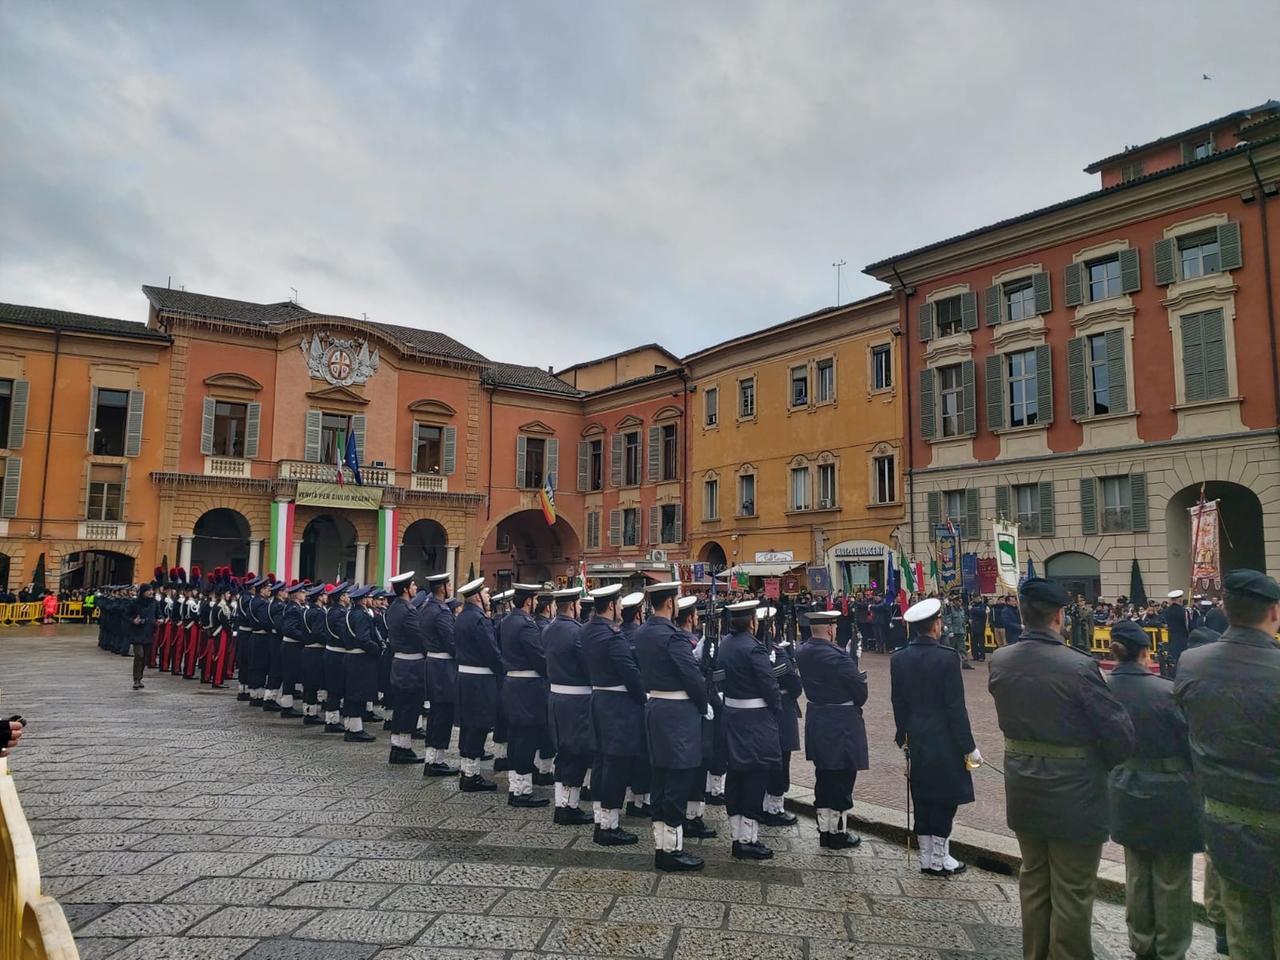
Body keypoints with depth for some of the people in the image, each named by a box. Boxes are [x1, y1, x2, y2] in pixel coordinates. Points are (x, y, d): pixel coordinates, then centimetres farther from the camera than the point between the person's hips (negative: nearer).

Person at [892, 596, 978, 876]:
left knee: (923, 800, 14)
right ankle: (939, 858, 15)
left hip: (916, 740, 5)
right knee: (945, 800, 7)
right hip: (944, 742, -5)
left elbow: (898, 703, 5)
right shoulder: (947, 657, -17)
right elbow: (956, 708, -15)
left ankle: (926, 857, 23)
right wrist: (968, 747, -6)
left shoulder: (898, 658, -1)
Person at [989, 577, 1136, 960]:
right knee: (1072, 892, 9)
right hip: (1072, 795, -5)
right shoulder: (1079, 667, -23)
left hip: (1023, 793, 6)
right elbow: (1121, 735, -17)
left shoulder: (1000, 661, -6)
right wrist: (1102, 761, 2)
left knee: (1033, 880, 22)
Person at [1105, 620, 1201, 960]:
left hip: (1127, 792, 4)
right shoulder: (1166, 690, -22)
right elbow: (1191, 742, -13)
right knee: (1171, 880, 13)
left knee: (1137, 873, 20)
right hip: (1169, 794, -4)